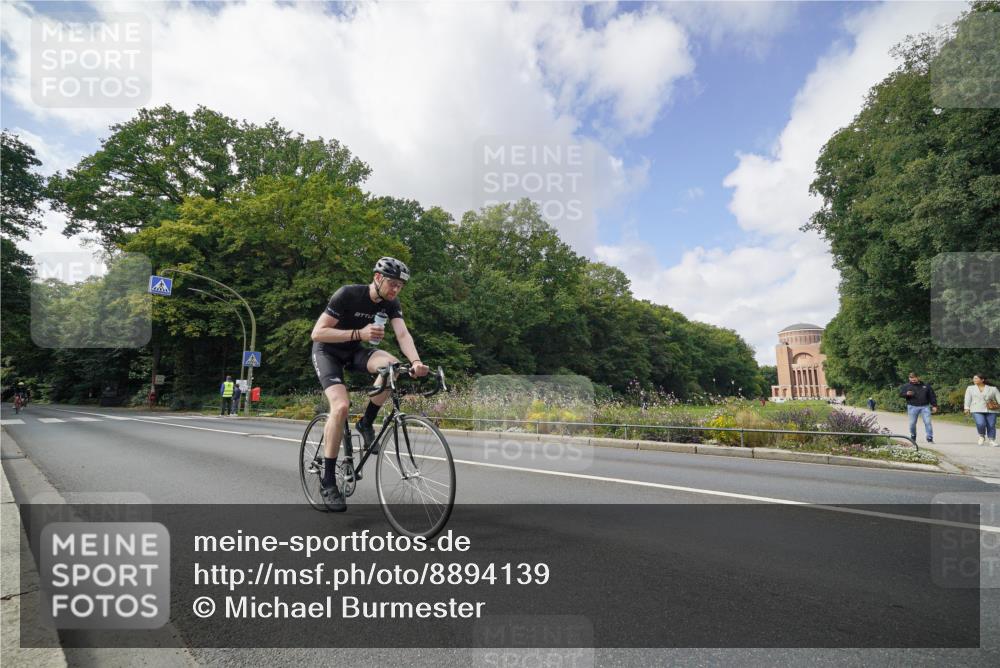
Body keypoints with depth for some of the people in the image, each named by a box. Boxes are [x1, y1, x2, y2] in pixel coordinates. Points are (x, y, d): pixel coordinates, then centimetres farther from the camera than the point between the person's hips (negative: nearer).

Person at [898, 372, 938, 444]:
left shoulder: (926, 386, 11)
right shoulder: (907, 386, 7)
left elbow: (932, 396, 13)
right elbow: (900, 393, 1)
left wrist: (934, 406, 5)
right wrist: (906, 394, -20)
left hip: (925, 407, 1)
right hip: (912, 407, -1)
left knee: (927, 422, -7)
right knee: (912, 423, 2)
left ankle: (930, 438, -2)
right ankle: (913, 436, 21)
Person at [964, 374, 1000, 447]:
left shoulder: (993, 388, 9)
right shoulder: (970, 388, 12)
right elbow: (968, 399, 6)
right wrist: (967, 408, -5)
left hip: (991, 410, 1)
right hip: (977, 410, -1)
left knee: (991, 426, -4)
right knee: (980, 424, -17)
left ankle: (992, 441, 10)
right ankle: (982, 437, 8)